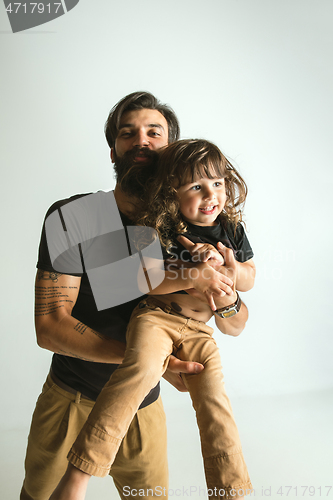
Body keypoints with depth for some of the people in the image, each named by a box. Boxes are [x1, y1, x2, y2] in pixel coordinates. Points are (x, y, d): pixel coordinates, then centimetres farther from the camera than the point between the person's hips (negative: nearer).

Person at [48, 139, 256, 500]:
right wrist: (193, 277, -23)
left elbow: (249, 280, 14)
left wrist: (229, 266, -8)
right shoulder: (158, 228, -11)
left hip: (199, 330, 4)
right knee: (143, 366, -34)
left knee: (215, 405, -4)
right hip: (156, 316, -4)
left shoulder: (232, 229, 3)